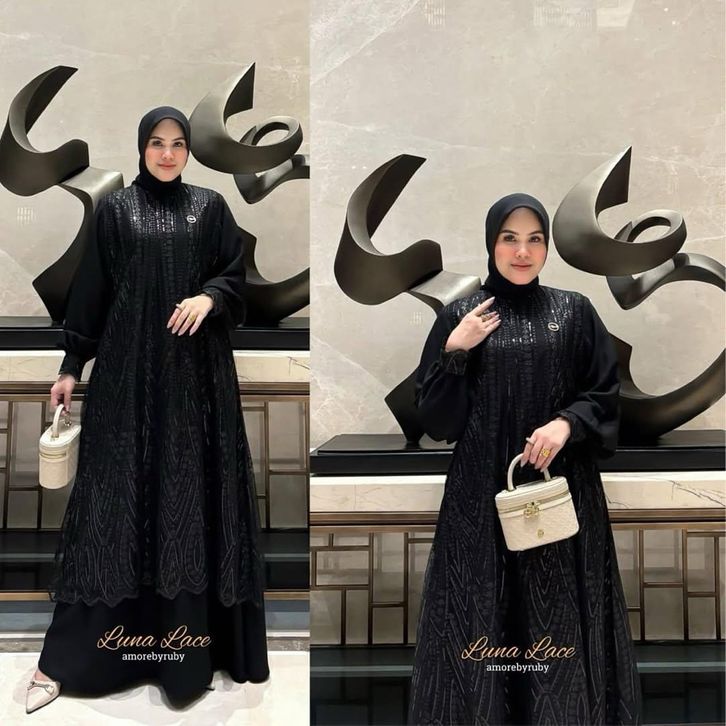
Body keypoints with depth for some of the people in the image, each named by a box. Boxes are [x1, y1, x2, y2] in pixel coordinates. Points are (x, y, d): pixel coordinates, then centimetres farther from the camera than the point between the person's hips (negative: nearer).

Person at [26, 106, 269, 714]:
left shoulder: (211, 207, 9)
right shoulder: (114, 209, 7)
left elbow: (235, 277, 7)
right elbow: (91, 290, 5)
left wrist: (209, 297, -14)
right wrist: (71, 365, 2)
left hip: (197, 372, 1)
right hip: (129, 369, -1)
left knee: (194, 490, 2)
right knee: (119, 492, -3)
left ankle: (193, 638, 15)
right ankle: (67, 656, 5)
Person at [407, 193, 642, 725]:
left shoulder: (576, 311, 5)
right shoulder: (460, 315, 3)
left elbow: (607, 397, 5)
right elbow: (435, 417, 1)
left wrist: (566, 423, -13)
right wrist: (454, 353, -12)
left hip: (561, 487, 1)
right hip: (482, 493, 0)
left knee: (560, 619, 5)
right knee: (482, 616, 3)